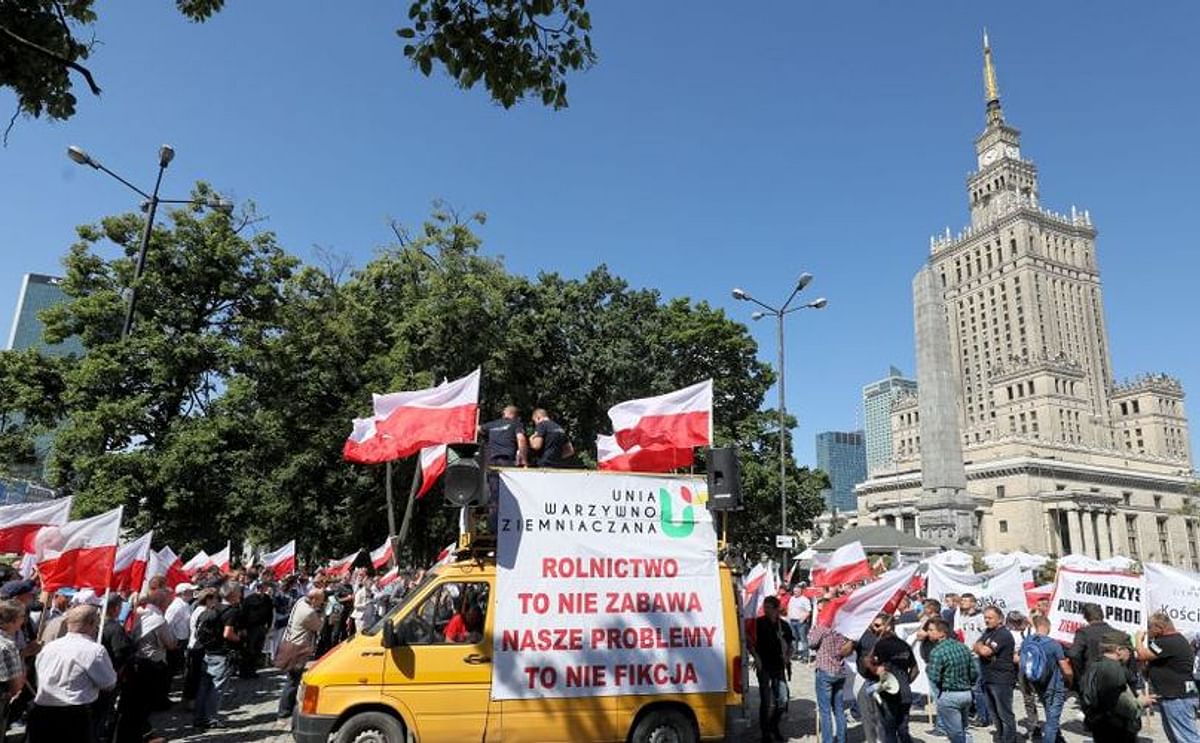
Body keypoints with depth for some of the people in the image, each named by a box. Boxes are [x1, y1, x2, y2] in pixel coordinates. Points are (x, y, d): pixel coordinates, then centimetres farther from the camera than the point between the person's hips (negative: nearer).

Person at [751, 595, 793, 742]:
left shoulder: (783, 625, 3)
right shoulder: (758, 623, -6)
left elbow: (789, 645, 14)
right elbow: (750, 643, -3)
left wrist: (788, 657, -2)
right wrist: (756, 657, -15)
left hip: (779, 666, 3)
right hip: (764, 666, -3)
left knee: (782, 700, 6)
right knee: (766, 701, -1)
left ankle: (774, 728, 28)